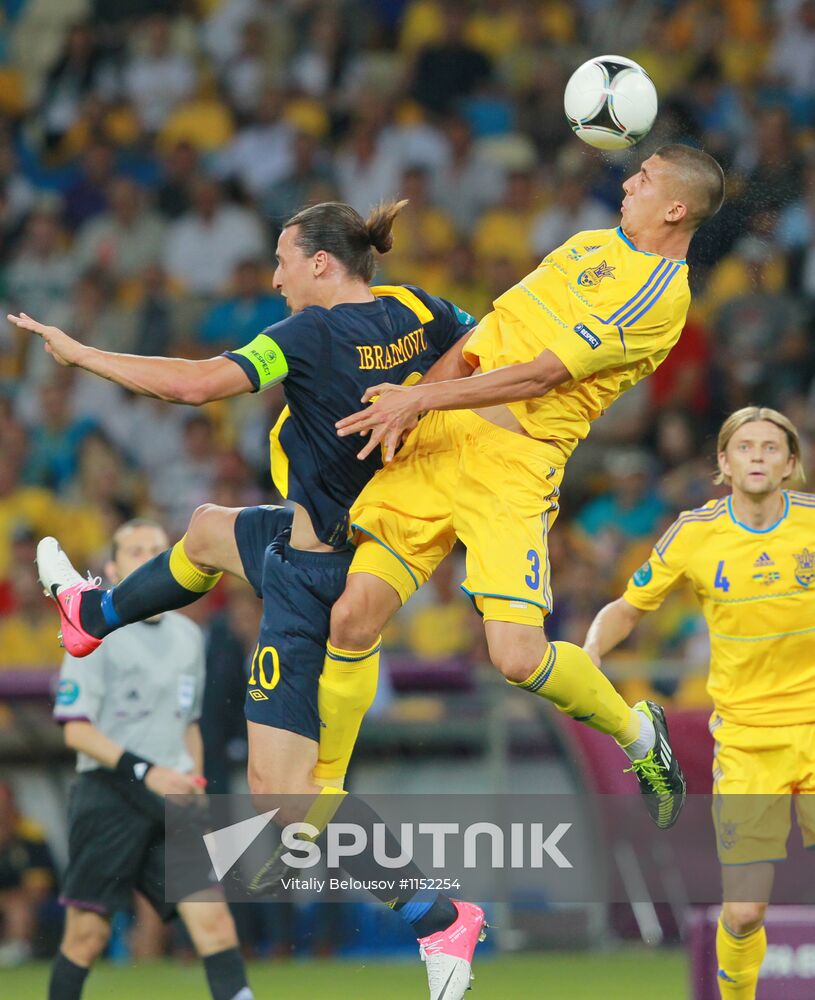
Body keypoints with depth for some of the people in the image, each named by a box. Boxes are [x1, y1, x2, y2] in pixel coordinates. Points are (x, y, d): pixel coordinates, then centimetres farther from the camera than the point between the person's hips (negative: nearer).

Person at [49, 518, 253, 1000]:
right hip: (108, 796, -5)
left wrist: (196, 782, 11)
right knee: (88, 933, -3)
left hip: (171, 799, 5)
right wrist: (145, 771, -19)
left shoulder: (189, 635, 15)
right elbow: (77, 730, -11)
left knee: (213, 919, -9)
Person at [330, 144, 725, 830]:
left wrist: (424, 397, -16)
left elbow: (542, 375, -14)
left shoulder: (663, 293, -8)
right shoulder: (590, 245, 19)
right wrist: (406, 403, 10)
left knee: (518, 655, -18)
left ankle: (639, 734, 12)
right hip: (439, 437, 6)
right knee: (351, 617, -6)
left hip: (515, 461, -6)